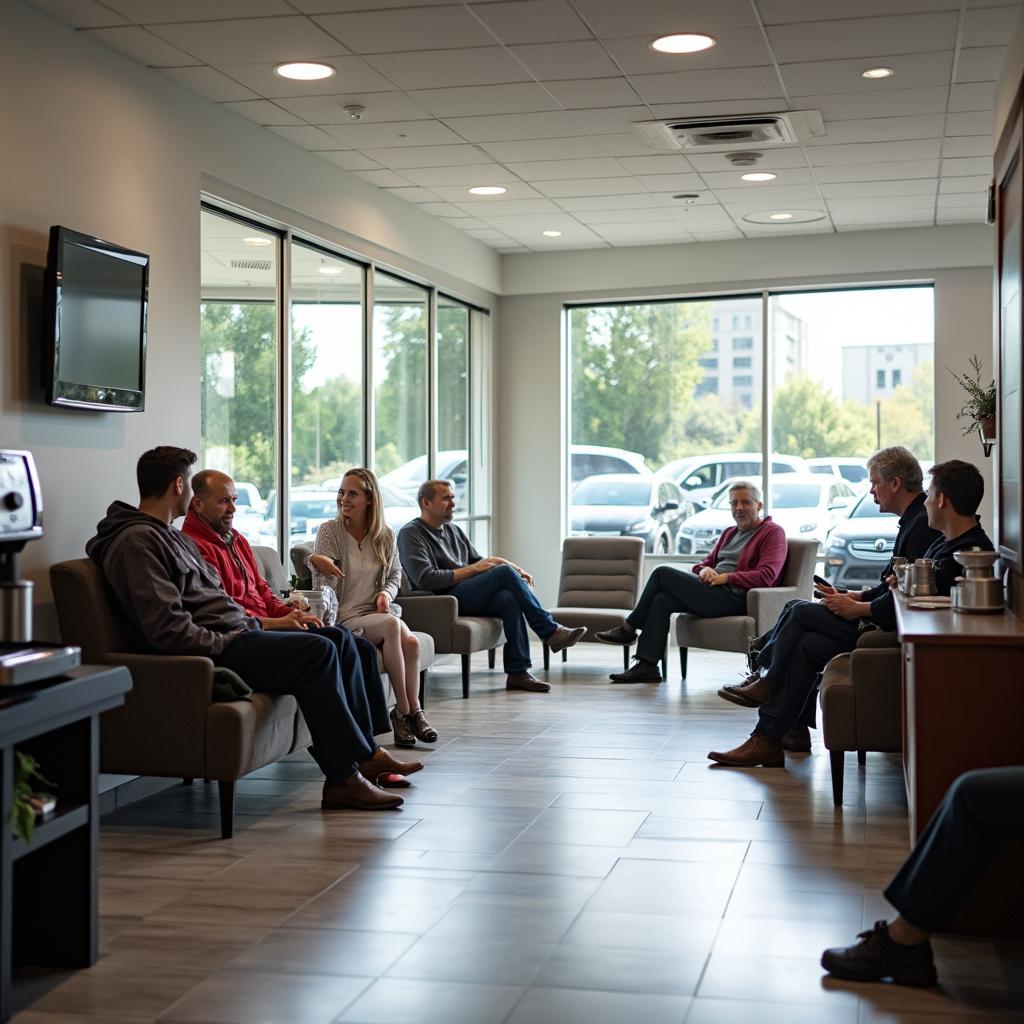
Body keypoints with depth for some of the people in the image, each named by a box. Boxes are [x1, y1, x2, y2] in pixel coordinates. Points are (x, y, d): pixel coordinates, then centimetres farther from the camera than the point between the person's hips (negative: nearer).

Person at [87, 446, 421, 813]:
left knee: (341, 641, 6)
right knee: (317, 650, -23)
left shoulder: (174, 537, 22)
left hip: (234, 635, 11)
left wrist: (252, 627, 9)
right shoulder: (136, 541, -13)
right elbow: (167, 629, -23)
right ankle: (343, 776, -20)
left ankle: (363, 752, 8)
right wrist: (227, 644, -17)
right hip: (211, 651, -11)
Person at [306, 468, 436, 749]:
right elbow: (323, 589, -7)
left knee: (411, 641, -29)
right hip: (343, 617, -4)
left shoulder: (385, 536, 7)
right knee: (392, 625, -33)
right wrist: (316, 564, -29)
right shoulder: (329, 531, -4)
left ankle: (411, 712, -18)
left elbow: (396, 575, 19)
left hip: (377, 611, 4)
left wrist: (386, 593, -2)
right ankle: (406, 710, -26)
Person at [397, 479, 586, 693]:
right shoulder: (410, 534, -1)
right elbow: (425, 580, -14)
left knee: (510, 599, -27)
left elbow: (479, 561, 23)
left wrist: (516, 571, 3)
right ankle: (551, 631, -18)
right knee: (505, 572, -24)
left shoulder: (452, 531, 25)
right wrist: (472, 570, -12)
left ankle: (518, 672, -30)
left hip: (469, 596, 7)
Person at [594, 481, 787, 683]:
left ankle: (628, 629, 1)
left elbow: (766, 576, -14)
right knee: (661, 600, -16)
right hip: (713, 591, 8)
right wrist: (705, 569, 0)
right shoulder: (729, 533, 26)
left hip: (733, 597, -8)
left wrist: (725, 577, -15)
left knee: (663, 573, -14)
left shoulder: (772, 532, 0)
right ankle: (647, 666, -17)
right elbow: (705, 563, 25)